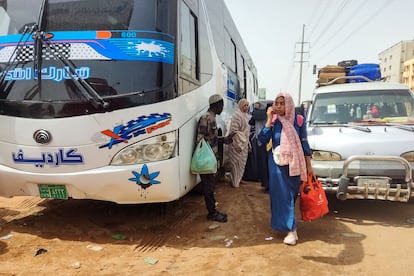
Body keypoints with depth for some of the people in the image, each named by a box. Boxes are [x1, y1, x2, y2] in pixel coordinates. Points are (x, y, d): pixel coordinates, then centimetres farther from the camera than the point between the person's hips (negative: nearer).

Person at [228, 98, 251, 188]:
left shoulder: (246, 116, 11)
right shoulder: (237, 115, -17)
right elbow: (234, 131, -22)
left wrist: (247, 142, 17)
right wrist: (239, 144, -22)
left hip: (245, 144, 9)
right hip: (237, 144, -9)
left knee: (242, 163, 17)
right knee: (236, 163, 1)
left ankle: (238, 179, 31)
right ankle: (235, 182, 12)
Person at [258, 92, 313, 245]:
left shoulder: (298, 120, -3)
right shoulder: (273, 121, -3)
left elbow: (304, 143, 2)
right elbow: (263, 139, -14)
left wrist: (309, 165, 3)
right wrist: (269, 120, -19)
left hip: (295, 163, 1)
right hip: (277, 163, 0)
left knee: (291, 194, 10)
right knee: (282, 195, -2)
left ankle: (288, 225, 27)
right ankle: (291, 229, 5)